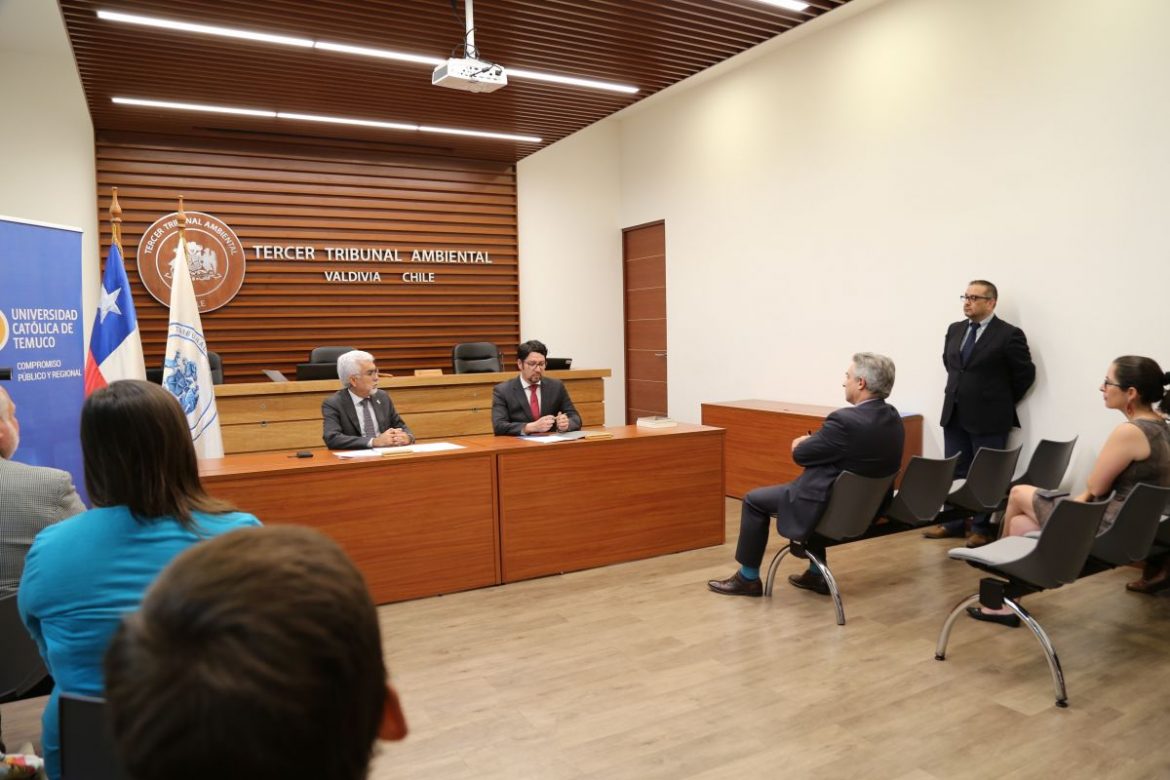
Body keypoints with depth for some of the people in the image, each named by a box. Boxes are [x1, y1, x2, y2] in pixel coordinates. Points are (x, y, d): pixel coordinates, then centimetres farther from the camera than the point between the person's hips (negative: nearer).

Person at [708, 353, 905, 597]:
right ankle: (816, 574, 35)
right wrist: (811, 441, 5)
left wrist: (802, 444, 6)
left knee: (754, 500, 8)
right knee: (811, 480, 36)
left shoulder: (846, 420, -27)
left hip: (834, 506, -9)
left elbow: (801, 455, -14)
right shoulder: (893, 418, 1)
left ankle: (748, 578, 21)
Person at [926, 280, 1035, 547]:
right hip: (954, 414, 6)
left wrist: (1001, 402, 0)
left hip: (988, 417, -6)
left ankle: (982, 528, 13)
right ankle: (954, 523, 23)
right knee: (954, 472, 12)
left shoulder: (1009, 335, -10)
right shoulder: (955, 330, 8)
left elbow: (1025, 374, -5)